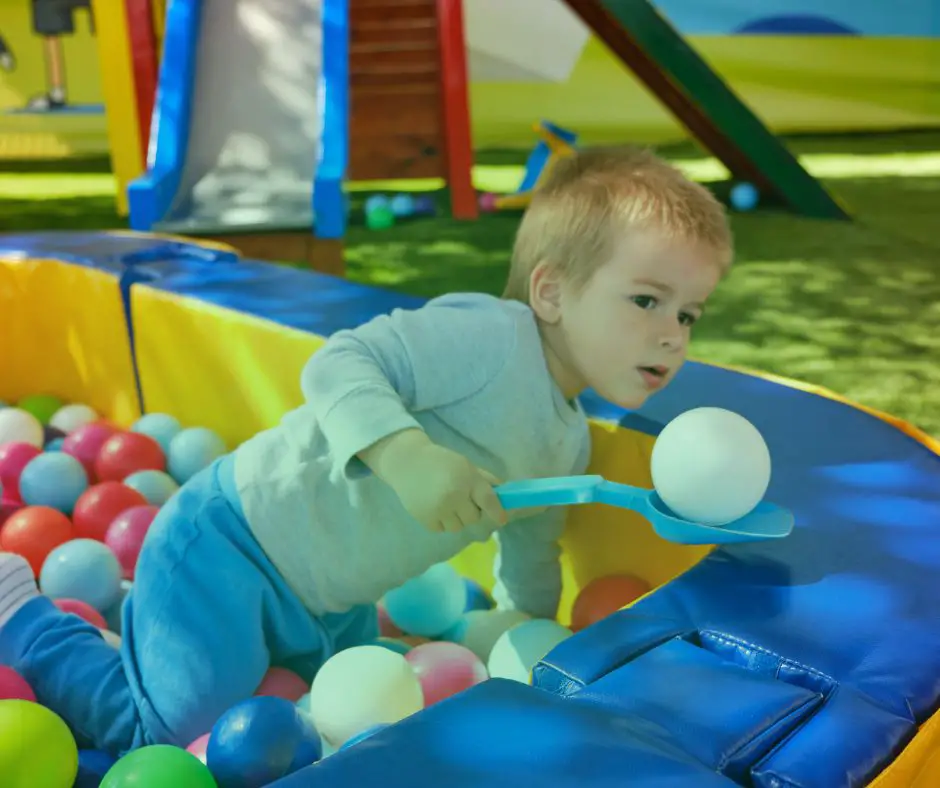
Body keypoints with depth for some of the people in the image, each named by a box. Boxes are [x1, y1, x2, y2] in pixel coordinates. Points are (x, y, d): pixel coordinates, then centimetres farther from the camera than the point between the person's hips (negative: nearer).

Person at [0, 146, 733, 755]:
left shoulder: (569, 447, 4)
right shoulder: (489, 336, -25)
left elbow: (530, 556, 19)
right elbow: (337, 365, -32)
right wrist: (405, 454, -45)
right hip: (226, 548, -9)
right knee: (172, 738, -6)